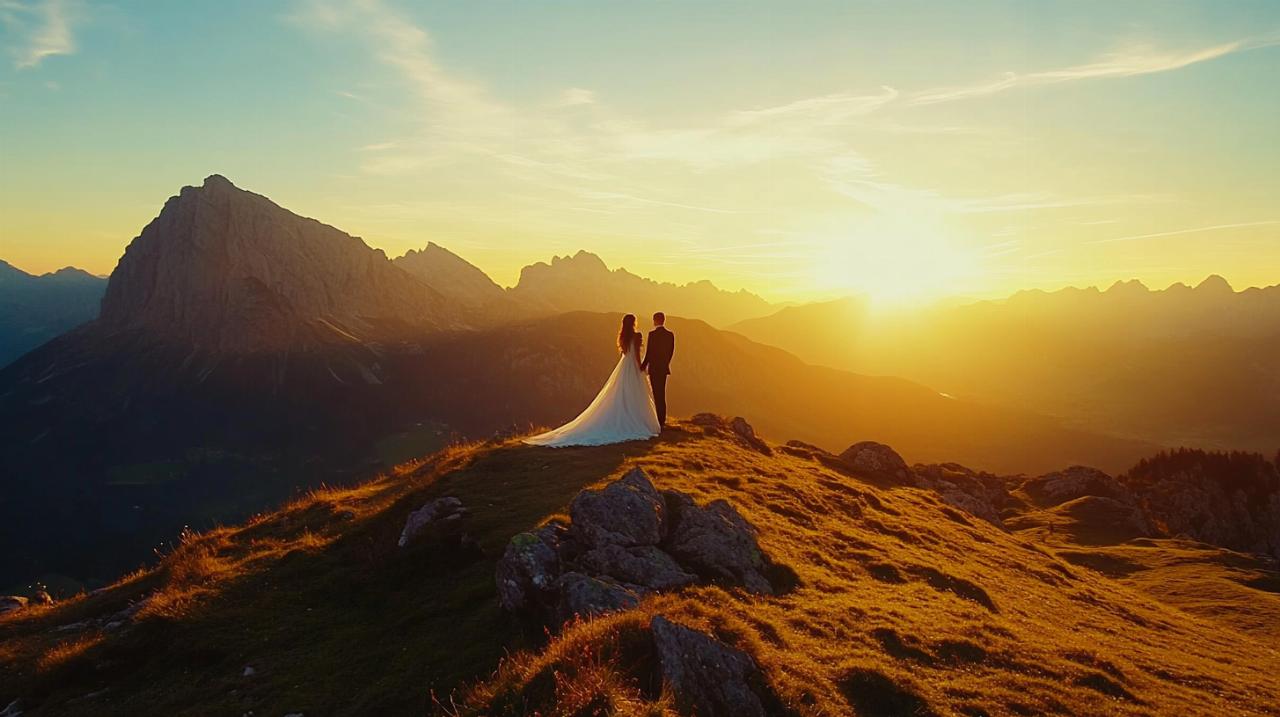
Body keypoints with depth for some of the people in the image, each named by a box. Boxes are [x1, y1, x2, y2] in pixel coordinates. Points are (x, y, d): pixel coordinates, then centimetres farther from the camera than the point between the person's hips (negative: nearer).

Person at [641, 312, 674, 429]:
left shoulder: (652, 334, -14)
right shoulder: (670, 335, 4)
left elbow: (649, 353, -15)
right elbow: (671, 352, 8)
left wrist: (643, 366, -5)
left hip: (654, 368, -6)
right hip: (664, 368, 6)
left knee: (657, 395, -2)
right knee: (662, 395, 16)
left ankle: (660, 422, -1)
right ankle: (662, 420, 22)